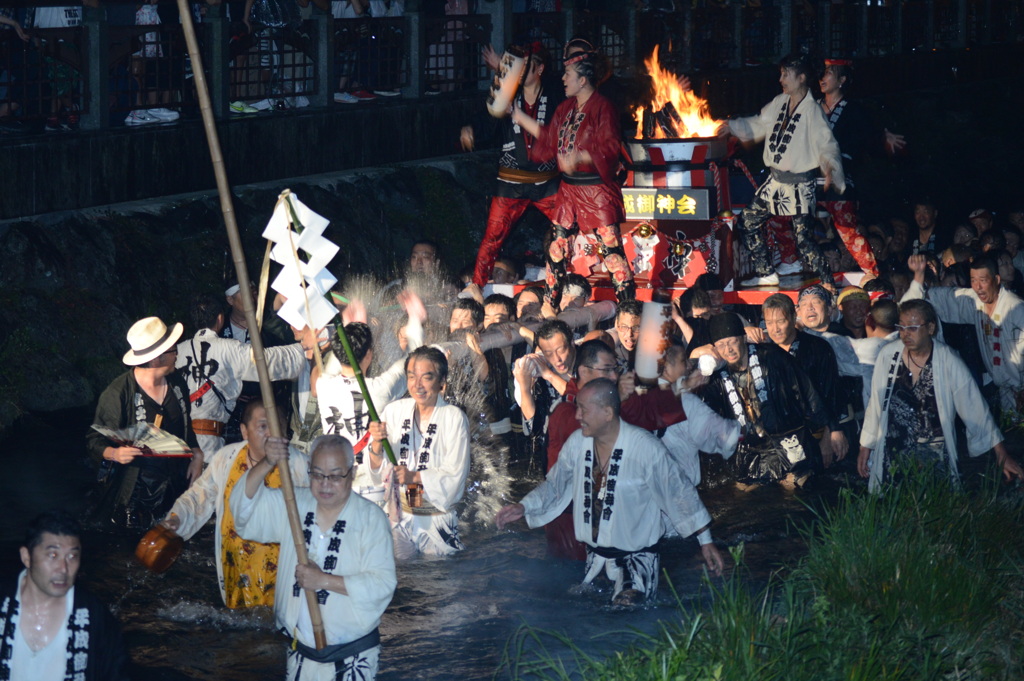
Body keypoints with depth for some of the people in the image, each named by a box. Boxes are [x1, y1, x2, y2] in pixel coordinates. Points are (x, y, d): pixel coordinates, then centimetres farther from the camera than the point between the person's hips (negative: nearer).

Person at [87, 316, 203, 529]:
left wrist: (196, 455, 8)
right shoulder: (118, 393, -15)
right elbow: (95, 441, -12)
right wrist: (115, 454, -32)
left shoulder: (177, 384, 7)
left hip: (175, 489, 6)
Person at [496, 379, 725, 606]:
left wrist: (705, 541, -7)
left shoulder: (645, 447, -18)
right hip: (593, 553, 5)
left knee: (626, 605, -24)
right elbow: (555, 485, 10)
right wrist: (524, 507, -7)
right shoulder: (577, 442, -3)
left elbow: (679, 491, -10)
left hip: (636, 554, -5)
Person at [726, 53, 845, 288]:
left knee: (802, 237, -12)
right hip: (775, 180, 8)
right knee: (748, 222, 12)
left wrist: (829, 166, -39)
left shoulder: (812, 110, -16)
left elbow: (827, 143, -21)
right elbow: (758, 125, 21)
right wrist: (731, 126, 13)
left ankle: (827, 284, 0)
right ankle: (766, 274, 24)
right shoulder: (779, 103, 6)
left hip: (799, 184, -8)